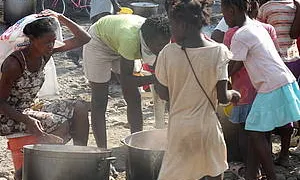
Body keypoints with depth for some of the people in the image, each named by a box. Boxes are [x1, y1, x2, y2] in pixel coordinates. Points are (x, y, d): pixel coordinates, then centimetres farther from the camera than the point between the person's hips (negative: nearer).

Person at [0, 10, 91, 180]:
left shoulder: (45, 53, -2)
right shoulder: (14, 63, -24)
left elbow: (84, 38, 2)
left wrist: (61, 17, -11)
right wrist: (27, 120, -33)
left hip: (30, 108, 8)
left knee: (79, 108, -5)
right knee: (61, 124, -24)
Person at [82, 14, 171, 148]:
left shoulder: (157, 40, -24)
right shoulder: (130, 38, -43)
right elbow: (126, 82, -38)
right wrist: (155, 78, -44)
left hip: (117, 44, 7)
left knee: (134, 98, 3)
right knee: (99, 102, -4)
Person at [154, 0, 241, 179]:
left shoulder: (168, 52, -9)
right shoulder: (218, 51, -11)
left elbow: (164, 94, -1)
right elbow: (222, 97, -10)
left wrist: (155, 84, 20)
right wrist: (233, 94, 11)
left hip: (178, 126, 1)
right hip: (207, 125, -1)